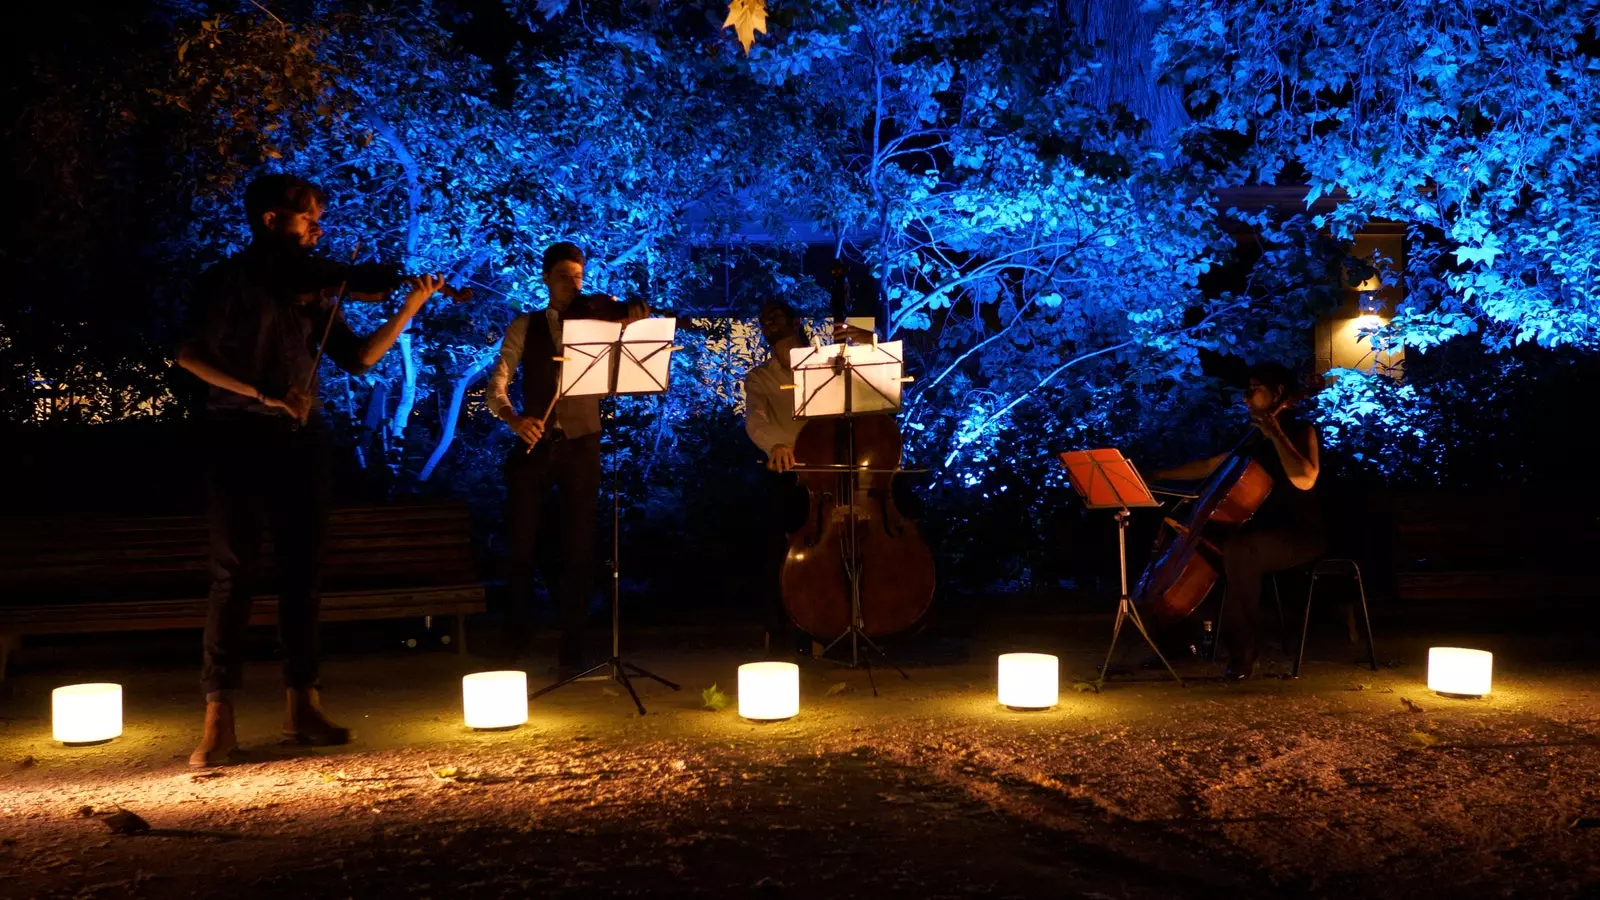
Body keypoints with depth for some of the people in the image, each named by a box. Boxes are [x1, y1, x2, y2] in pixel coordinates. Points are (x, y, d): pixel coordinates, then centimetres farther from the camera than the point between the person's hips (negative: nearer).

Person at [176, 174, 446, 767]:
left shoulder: (310, 288, 13)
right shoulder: (229, 279, -1)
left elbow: (359, 359, 9)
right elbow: (191, 354, -13)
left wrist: (410, 309, 1)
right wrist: (263, 394, -23)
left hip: (301, 439, 5)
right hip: (241, 435, -5)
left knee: (302, 571, 6)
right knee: (234, 574, -5)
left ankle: (301, 703, 14)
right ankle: (219, 717, -1)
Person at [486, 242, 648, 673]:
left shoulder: (597, 320, 8)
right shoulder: (524, 326, 7)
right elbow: (496, 386, -4)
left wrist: (632, 316, -30)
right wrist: (514, 418, -25)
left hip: (581, 445, 0)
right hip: (534, 443, 1)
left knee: (578, 548, 1)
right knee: (521, 544, 5)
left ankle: (572, 648, 10)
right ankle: (517, 634, 26)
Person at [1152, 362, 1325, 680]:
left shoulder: (1301, 431, -7)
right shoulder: (1256, 439, 15)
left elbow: (1304, 479, -26)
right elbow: (1209, 466, 24)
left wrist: (1275, 434, -21)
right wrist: (1161, 475, 20)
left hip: (1303, 535, -8)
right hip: (1265, 531, 9)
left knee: (1238, 549, -36)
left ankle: (1242, 653, -28)